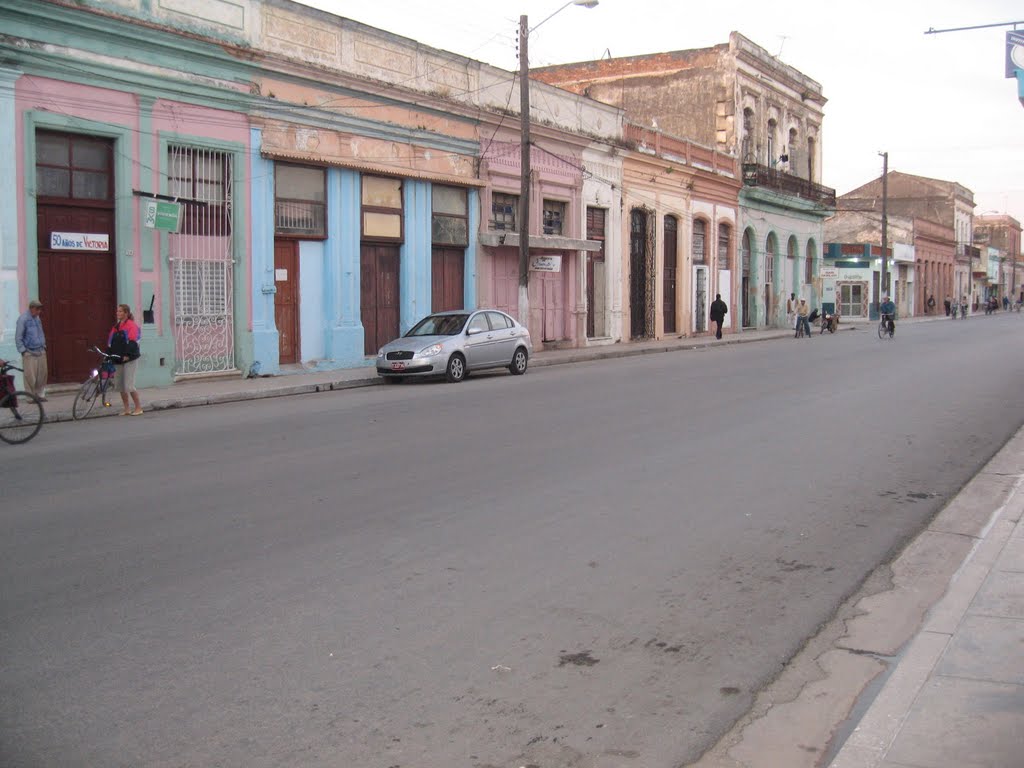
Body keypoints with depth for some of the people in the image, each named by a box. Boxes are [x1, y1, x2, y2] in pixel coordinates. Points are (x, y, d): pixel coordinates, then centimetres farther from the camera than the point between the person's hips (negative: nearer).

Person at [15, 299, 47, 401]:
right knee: (30, 377, -6)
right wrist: (23, 350, -12)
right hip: (29, 353, -6)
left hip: (41, 351, 6)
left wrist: (44, 346, 15)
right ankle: (31, 396, 3)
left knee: (42, 374, 5)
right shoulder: (23, 319, -9)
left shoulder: (38, 318, 12)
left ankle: (40, 394, 15)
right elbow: (18, 337, -9)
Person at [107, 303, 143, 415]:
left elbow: (132, 341, -16)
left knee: (129, 385, -10)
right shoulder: (116, 327, 16)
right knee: (119, 385, 7)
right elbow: (110, 342, 17)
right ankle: (126, 409, 15)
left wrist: (128, 355, -24)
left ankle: (138, 408, 1)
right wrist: (108, 354, 7)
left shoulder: (131, 325, -7)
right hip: (118, 360, 8)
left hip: (129, 360, -8)